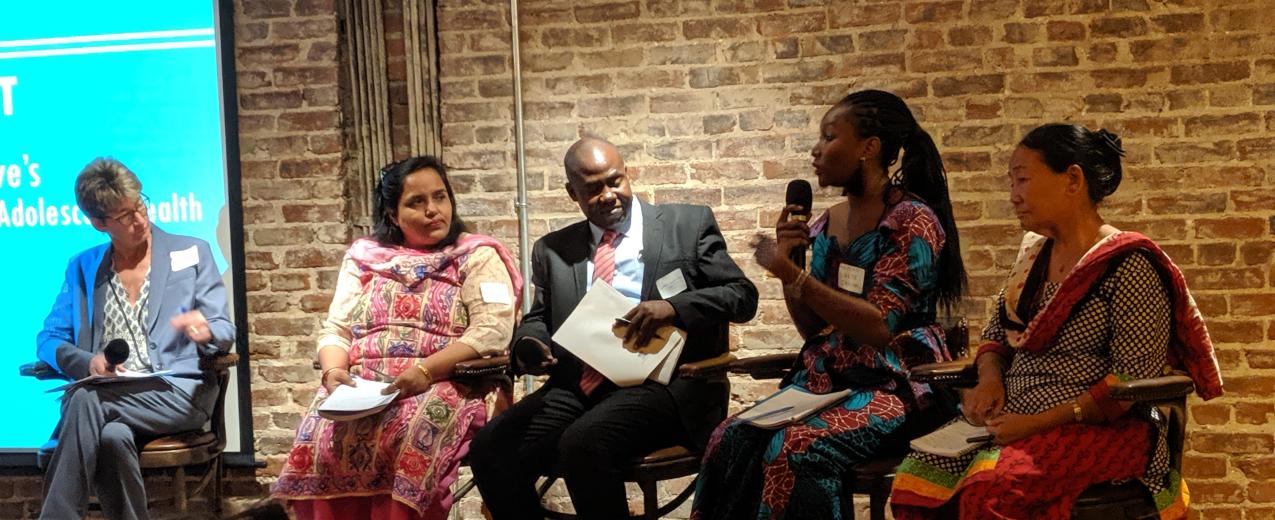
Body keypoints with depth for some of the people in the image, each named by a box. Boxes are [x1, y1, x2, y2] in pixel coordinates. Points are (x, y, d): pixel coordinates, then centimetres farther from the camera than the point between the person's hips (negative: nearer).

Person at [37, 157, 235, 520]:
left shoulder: (192, 253, 13)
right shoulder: (83, 268, 19)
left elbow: (225, 332, 10)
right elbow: (49, 339, 12)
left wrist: (206, 332, -17)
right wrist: (87, 362, -11)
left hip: (178, 392, -2)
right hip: (109, 395, 2)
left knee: (86, 402, -32)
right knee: (113, 436, -37)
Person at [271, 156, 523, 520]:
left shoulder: (477, 256, 7)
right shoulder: (363, 257, 19)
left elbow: (493, 329, -7)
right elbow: (336, 329, 16)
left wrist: (426, 371, -19)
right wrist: (333, 370, -7)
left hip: (442, 388, -3)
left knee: (408, 434, -35)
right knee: (322, 436, -27)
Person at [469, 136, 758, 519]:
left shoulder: (688, 225, 9)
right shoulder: (553, 251, 19)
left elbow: (743, 296, 4)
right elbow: (538, 318, 23)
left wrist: (674, 307, -15)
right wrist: (528, 345, -3)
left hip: (662, 384, -4)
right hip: (577, 388, 4)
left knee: (583, 444, -33)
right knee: (490, 450, -20)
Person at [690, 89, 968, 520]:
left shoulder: (913, 221, -9)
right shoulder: (825, 225, 11)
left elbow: (879, 327, -18)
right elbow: (812, 329, 13)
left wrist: (791, 273, -19)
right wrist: (786, 261, -1)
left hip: (893, 386, -6)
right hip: (824, 380, 6)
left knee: (795, 450, -32)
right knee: (732, 439, -21)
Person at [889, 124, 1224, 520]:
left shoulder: (1127, 265, -10)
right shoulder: (1033, 256, 13)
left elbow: (1134, 380, -15)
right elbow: (996, 335, 23)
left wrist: (1041, 422, -19)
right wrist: (990, 378, -1)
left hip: (1101, 429, -7)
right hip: (1017, 423, 7)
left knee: (989, 488, -34)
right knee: (915, 477, -18)